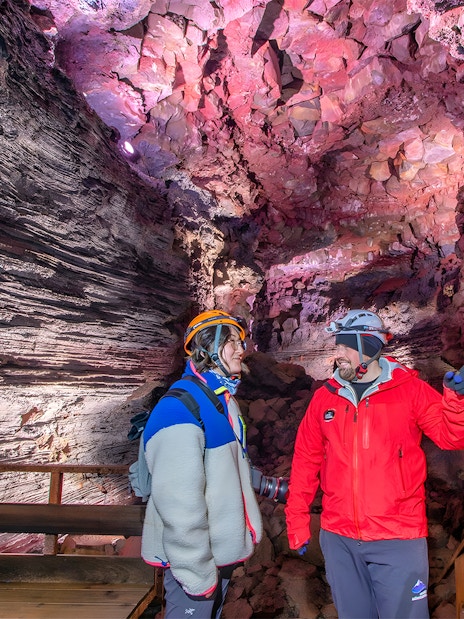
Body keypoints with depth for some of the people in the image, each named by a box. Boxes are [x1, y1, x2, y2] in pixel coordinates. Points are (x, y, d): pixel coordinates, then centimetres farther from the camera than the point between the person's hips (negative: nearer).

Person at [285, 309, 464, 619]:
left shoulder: (410, 389, -6)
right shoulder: (325, 396, 0)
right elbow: (306, 460, 5)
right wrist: (297, 518, 5)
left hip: (399, 540, -3)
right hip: (338, 538, 3)